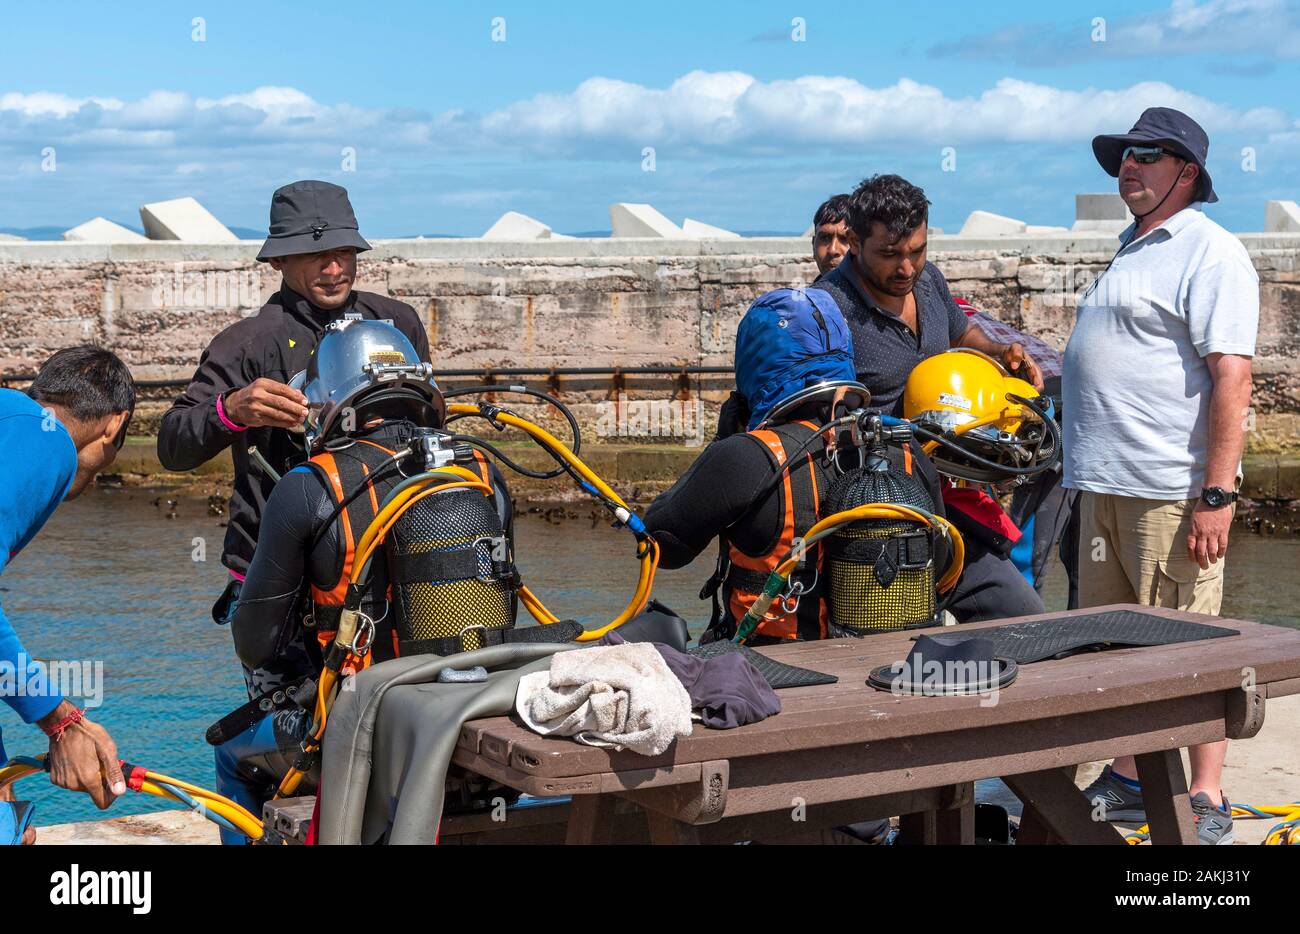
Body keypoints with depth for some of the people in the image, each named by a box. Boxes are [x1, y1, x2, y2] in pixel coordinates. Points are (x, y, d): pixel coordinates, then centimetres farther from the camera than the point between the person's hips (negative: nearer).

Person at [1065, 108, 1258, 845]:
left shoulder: (1209, 252, -9)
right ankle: (1127, 782, 25)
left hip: (1171, 491, -9)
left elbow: (1232, 376, -17)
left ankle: (1206, 804, 6)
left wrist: (1218, 494, -23)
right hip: (1106, 484, 9)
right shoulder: (1133, 252, 20)